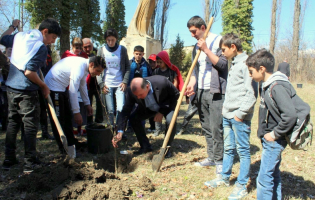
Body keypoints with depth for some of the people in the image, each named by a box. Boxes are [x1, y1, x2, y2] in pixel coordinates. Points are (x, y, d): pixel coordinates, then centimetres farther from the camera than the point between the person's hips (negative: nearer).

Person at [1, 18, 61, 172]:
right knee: (30, 125, 3)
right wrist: (44, 86, -9)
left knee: (12, 123, 16)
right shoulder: (41, 47, -16)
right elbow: (29, 72, -22)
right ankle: (30, 162, 8)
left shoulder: (20, 36, 7)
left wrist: (13, 26, 40)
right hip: (27, 91, -8)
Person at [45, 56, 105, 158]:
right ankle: (64, 148, 5)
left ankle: (71, 142, 28)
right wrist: (77, 112, -24)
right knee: (58, 119, -5)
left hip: (62, 87, 11)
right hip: (53, 87, -10)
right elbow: (73, 91, -28)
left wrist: (87, 104, 17)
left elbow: (83, 85, 14)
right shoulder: (79, 67, -29)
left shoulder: (85, 66, 1)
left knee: (67, 117, 17)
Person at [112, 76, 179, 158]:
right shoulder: (131, 91, -31)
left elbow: (176, 94, -21)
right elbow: (125, 111, -26)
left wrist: (162, 112, -27)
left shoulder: (162, 82, -39)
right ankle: (145, 146, 4)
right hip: (148, 108, 4)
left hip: (167, 105, -3)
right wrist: (120, 132, -36)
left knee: (171, 121, -31)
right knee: (133, 118, -15)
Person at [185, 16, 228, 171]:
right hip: (201, 92, 7)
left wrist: (206, 50, -16)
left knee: (216, 128, -7)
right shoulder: (197, 46, 17)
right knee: (206, 127, 11)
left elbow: (222, 64, -13)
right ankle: (211, 157, 23)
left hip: (216, 91, -7)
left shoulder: (218, 41, -4)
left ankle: (219, 160, 7)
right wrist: (192, 84, -1)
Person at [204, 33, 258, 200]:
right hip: (228, 115, 9)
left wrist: (240, 113, -16)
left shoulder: (246, 63, -13)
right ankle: (224, 177, 32)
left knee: (243, 150, 4)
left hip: (240, 117, -9)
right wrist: (226, 107, 14)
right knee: (228, 148, 18)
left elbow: (252, 93, -18)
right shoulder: (234, 63, 15)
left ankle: (241, 186, 15)